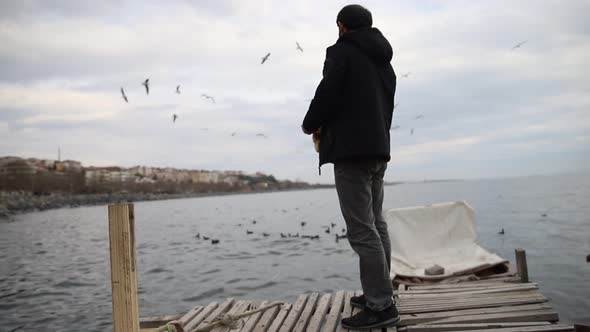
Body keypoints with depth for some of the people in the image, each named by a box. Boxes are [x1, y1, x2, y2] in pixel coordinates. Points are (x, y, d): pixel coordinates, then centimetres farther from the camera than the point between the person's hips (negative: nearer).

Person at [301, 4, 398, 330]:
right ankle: (379, 293, 20)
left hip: (351, 151, -9)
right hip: (378, 149, 9)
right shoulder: (383, 61, 21)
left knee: (361, 230, -9)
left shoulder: (341, 52, -4)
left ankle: (381, 306, -7)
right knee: (375, 225, 13)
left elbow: (327, 95, -13)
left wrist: (310, 125, 5)